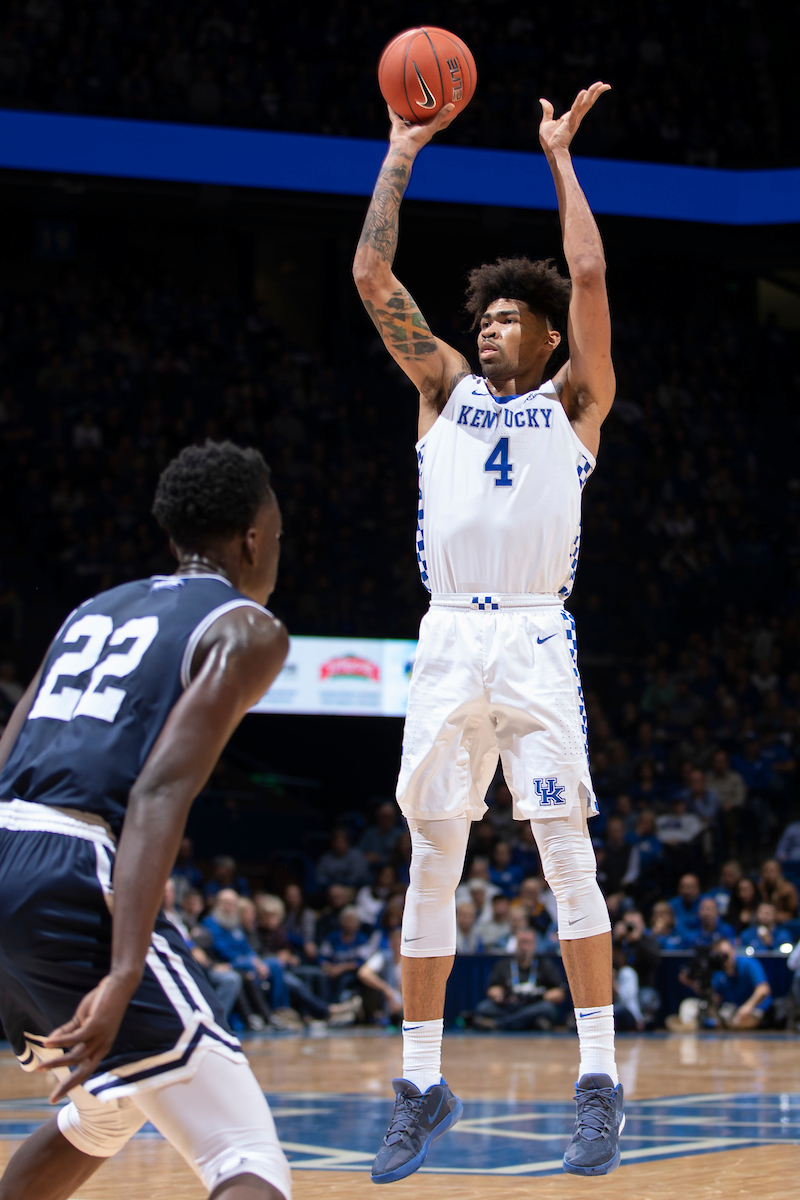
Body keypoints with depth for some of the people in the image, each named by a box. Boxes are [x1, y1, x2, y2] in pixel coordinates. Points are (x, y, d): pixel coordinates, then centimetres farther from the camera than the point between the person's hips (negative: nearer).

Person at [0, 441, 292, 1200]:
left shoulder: (93, 612, 26)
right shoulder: (246, 630, 4)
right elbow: (160, 792, -11)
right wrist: (123, 977, -20)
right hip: (68, 880, -8)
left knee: (102, 1114, 32)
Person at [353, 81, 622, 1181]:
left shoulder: (575, 402, 12)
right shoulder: (447, 388, 19)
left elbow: (588, 278, -1)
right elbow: (373, 278, 11)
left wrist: (559, 156, 6)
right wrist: (403, 153, 11)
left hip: (536, 640, -3)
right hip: (448, 643, 3)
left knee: (568, 852, -10)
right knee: (432, 864, 3)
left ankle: (600, 1079, -9)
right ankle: (423, 1085, 9)